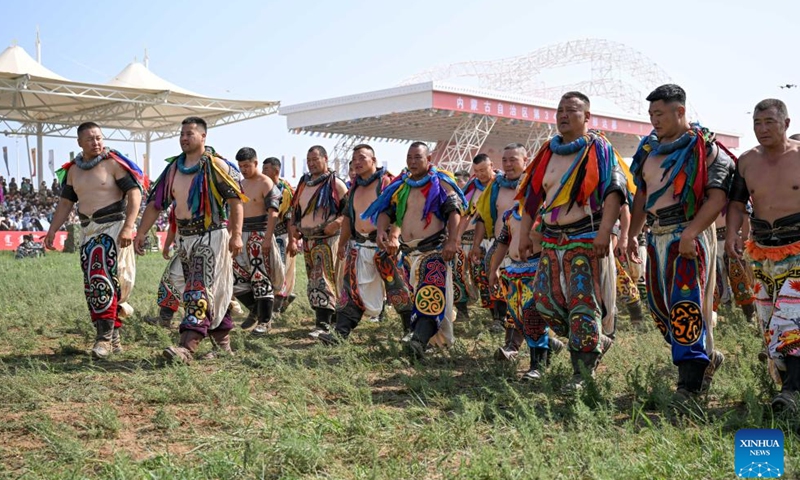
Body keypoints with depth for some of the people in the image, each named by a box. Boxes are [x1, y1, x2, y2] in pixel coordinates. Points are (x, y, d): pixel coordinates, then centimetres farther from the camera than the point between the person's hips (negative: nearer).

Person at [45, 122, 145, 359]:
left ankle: (105, 337, -11)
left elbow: (134, 193, -12)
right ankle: (113, 336, 14)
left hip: (113, 227, -7)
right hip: (87, 231, 7)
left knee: (104, 279, -15)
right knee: (92, 285, 6)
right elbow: (65, 203, 18)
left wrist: (128, 227, -21)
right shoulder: (73, 170, 12)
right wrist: (52, 230, 9)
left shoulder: (113, 163, -7)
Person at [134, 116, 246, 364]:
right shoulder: (173, 168, 10)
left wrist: (236, 234, -20)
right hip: (185, 237, 7)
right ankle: (222, 339, 23)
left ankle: (187, 347, -19)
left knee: (199, 291, -13)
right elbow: (155, 202, 11)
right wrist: (141, 232, 5)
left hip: (212, 235, -7)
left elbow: (236, 200, -12)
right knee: (214, 291, 13)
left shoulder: (216, 166, -9)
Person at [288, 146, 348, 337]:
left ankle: (323, 324, -17)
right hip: (307, 239, 7)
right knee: (313, 281, 9)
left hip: (327, 238, -7)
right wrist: (293, 239, 12)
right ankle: (330, 316, 20)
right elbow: (295, 212, 19)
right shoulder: (303, 183, 15)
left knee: (323, 280, -14)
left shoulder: (335, 183, -4)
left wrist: (337, 223, -22)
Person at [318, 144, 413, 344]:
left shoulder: (387, 182, -7)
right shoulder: (354, 187, 16)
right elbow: (348, 217, 23)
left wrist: (392, 237, -29)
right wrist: (342, 243, 22)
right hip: (358, 245, 6)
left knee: (397, 288, -2)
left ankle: (411, 330, 9)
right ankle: (341, 331, 6)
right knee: (352, 289, 5)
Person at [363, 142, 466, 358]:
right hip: (408, 251, 7)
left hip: (435, 249, -6)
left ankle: (420, 340, -30)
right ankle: (438, 336, 26)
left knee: (431, 297, -19)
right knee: (417, 297, 13)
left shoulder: (440, 182, -3)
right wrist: (382, 230, -10)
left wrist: (452, 241, -22)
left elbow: (454, 211, -10)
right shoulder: (400, 186, 12)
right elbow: (386, 210, 12)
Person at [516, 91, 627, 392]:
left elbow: (614, 191, -12)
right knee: (546, 300, 5)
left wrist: (604, 231, -23)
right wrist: (524, 234, 12)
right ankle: (596, 341, 24)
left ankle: (583, 373, -1)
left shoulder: (599, 149, -2)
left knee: (583, 305, -9)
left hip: (587, 239, -6)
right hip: (552, 239, 6)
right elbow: (531, 195, 18)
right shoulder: (547, 152, 15)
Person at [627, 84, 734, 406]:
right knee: (660, 306, 11)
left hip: (690, 236, -8)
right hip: (657, 236, 8)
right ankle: (707, 357, 30)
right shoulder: (649, 147, 13)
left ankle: (690, 384, -5)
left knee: (686, 307, -11)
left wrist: (690, 233, -25)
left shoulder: (704, 148, -8)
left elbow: (718, 197, -16)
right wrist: (633, 233, 15)